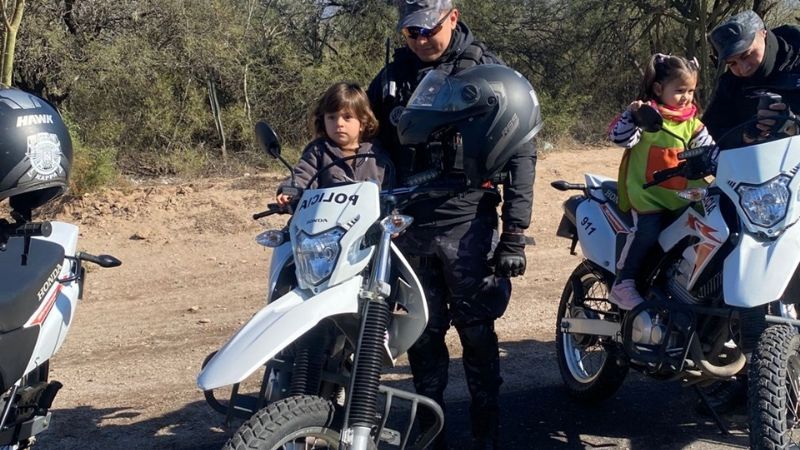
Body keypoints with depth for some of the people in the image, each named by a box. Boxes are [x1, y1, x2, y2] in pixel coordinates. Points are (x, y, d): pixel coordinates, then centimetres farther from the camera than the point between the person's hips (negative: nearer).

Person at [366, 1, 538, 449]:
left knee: (477, 332, 2)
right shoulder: (392, 77, 9)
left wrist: (514, 235, -10)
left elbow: (521, 154, -4)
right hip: (408, 227, 4)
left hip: (468, 227, -3)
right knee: (423, 333, 11)